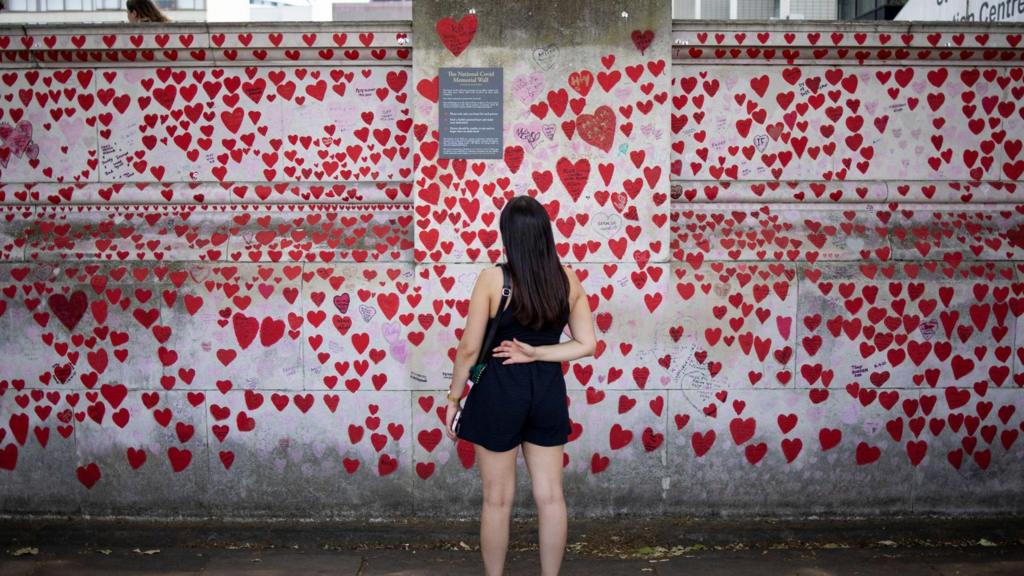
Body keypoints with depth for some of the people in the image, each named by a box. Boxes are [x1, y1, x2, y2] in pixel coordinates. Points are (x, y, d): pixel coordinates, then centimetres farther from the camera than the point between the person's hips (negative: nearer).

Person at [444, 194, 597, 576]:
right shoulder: (568, 279, -1)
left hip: (499, 391, -4)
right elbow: (587, 344, -1)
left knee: (498, 500, 9)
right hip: (548, 391, 4)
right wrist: (535, 353, -4)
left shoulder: (493, 278, -13)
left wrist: (453, 398, 0)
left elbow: (470, 348, -11)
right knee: (550, 497, 12)